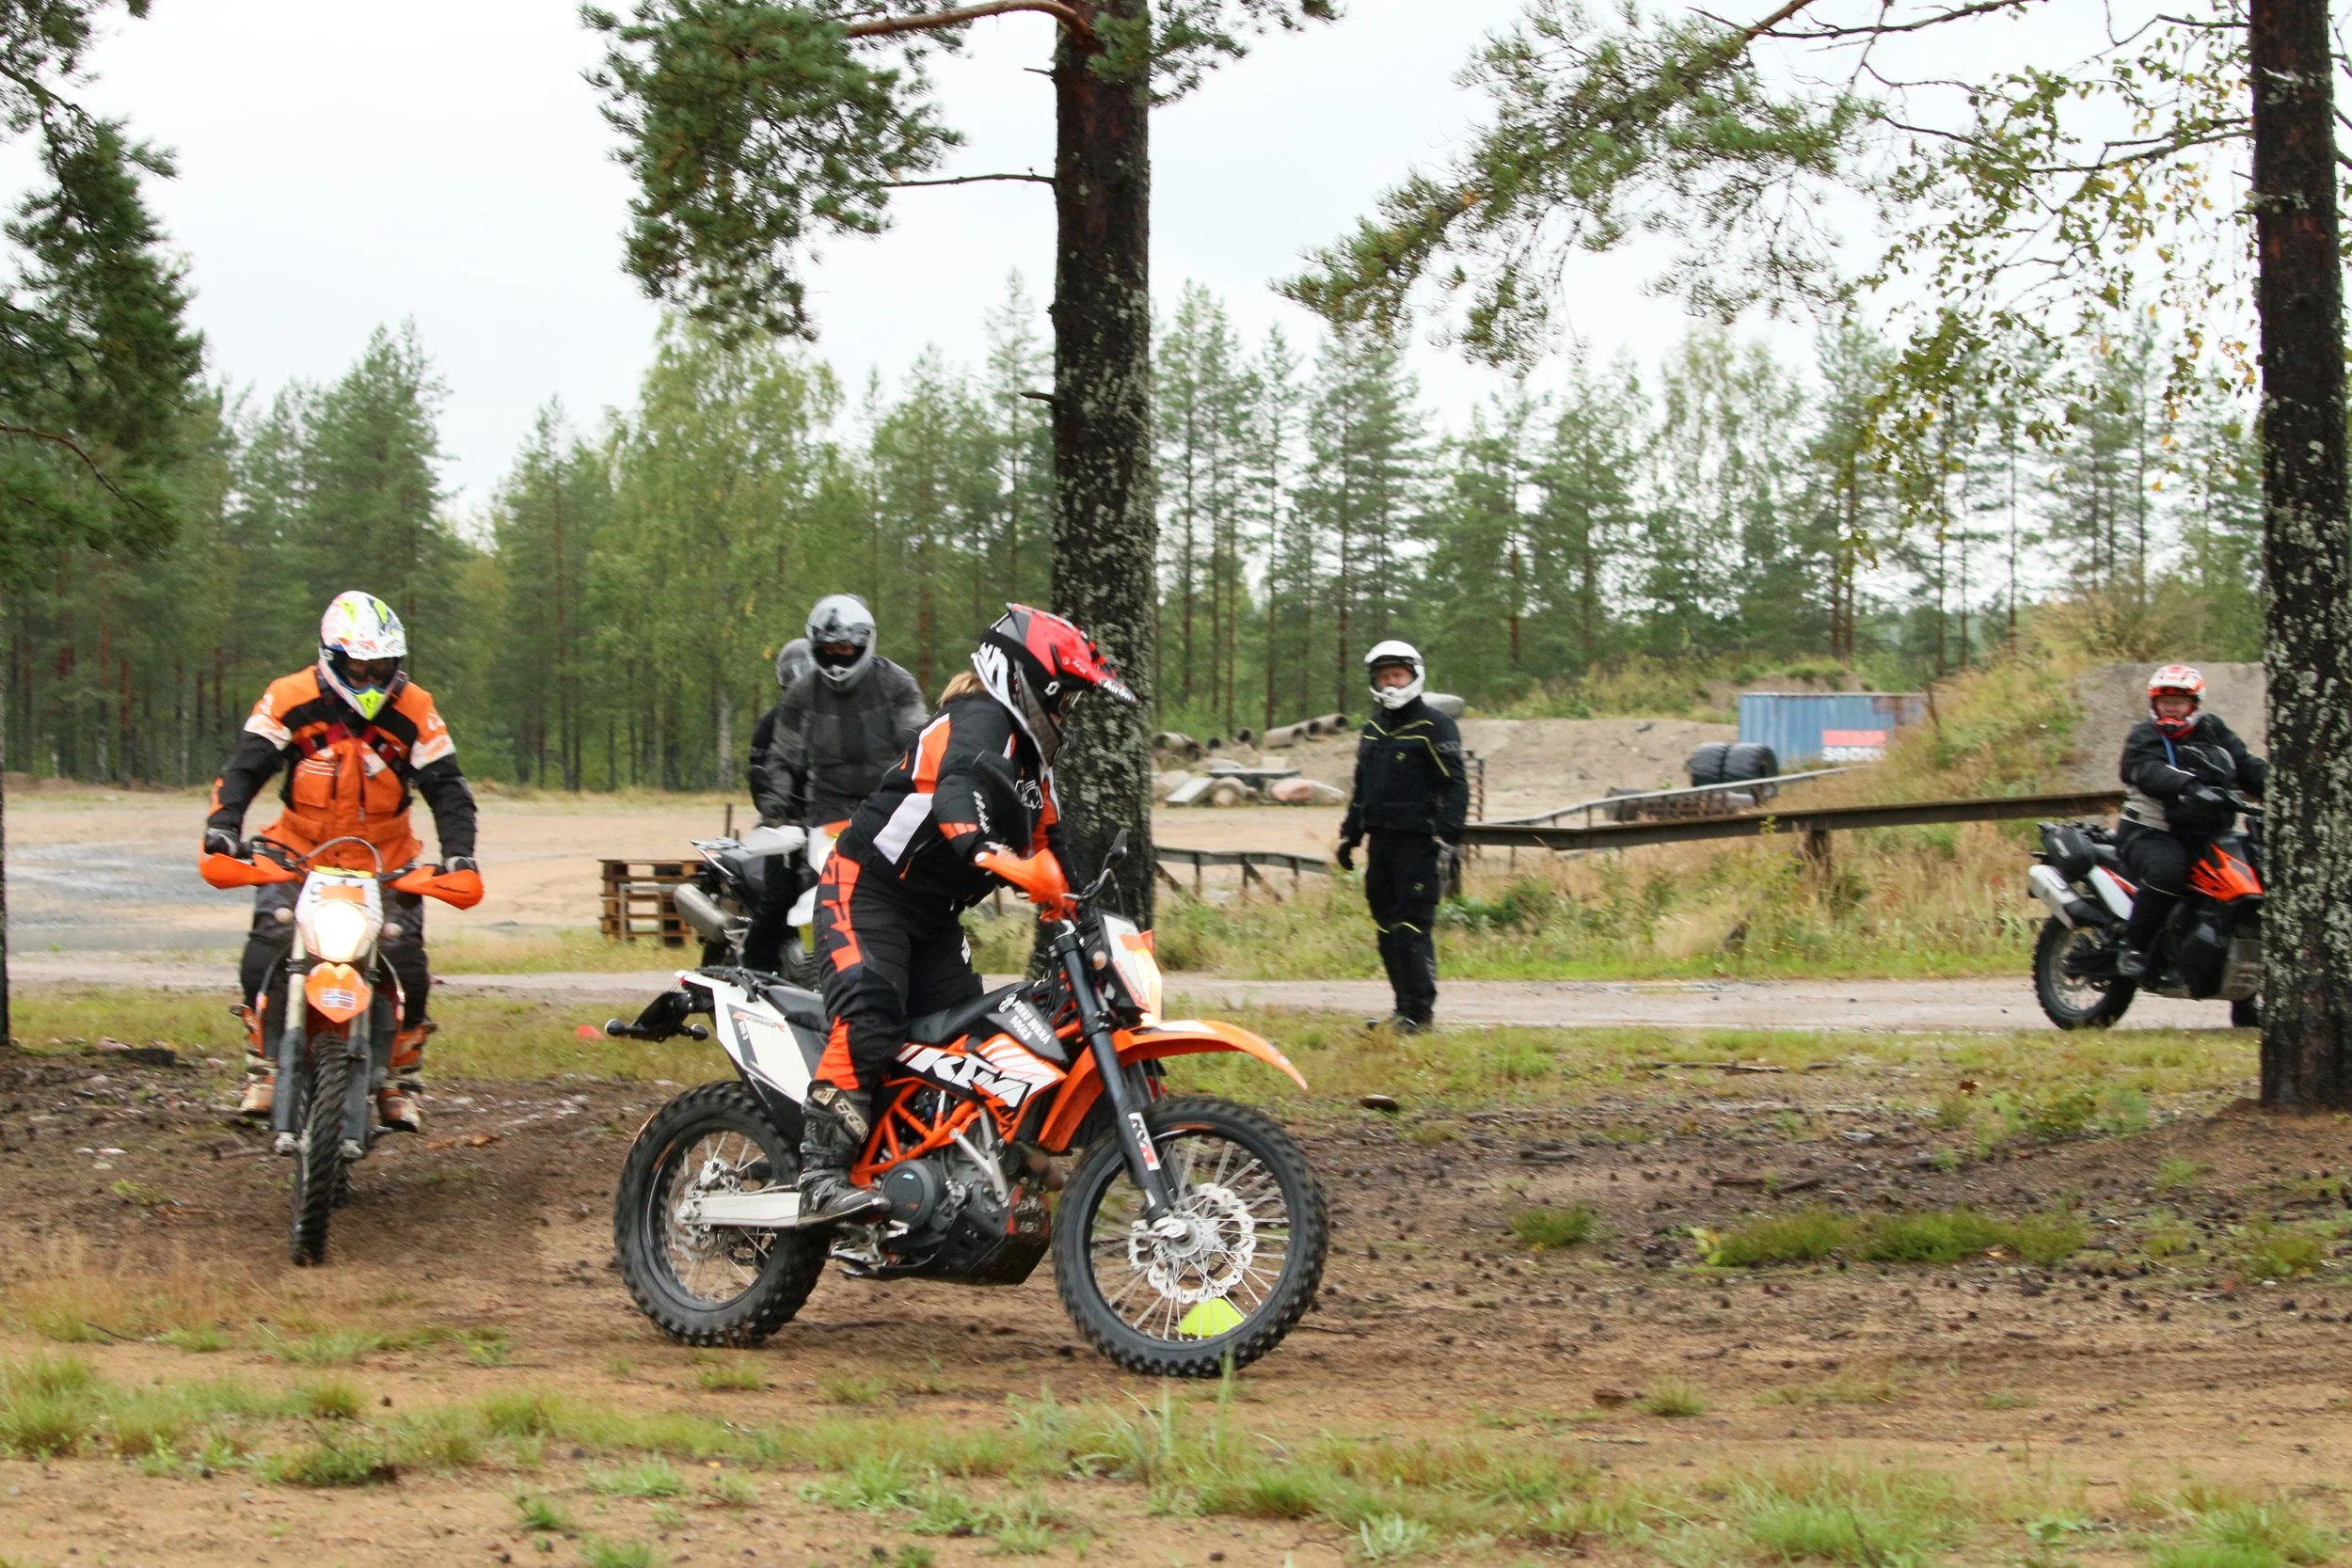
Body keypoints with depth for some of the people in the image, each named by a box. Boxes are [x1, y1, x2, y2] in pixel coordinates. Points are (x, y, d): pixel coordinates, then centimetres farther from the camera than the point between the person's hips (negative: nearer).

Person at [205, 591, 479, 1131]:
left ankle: (401, 1080, 5)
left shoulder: (414, 710, -7)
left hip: (385, 862, 1)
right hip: (299, 853, -1)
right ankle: (263, 1068, -5)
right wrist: (223, 824, -27)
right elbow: (244, 767, -11)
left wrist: (458, 852, -18)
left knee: (407, 965, -13)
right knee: (265, 954, -20)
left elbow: (447, 787, -4)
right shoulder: (290, 700, -10)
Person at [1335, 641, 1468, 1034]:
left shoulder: (1433, 726, -6)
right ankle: (1405, 1006, 15)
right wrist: (1350, 834, 24)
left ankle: (1419, 1012, -8)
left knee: (1411, 927, -11)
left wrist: (1447, 840, -17)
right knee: (1387, 926, 8)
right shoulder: (1375, 727, 18)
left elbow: (1455, 787, -10)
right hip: (1381, 839, 8)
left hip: (1417, 842, -8)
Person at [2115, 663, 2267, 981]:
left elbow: (2247, 766, 8)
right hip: (2152, 834, -6)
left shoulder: (2213, 731, 15)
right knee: (2166, 871, -35)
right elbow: (2153, 773, -23)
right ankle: (2133, 948, -23)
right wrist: (2191, 789, -42)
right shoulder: (2143, 738, -2)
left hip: (2207, 836, 6)